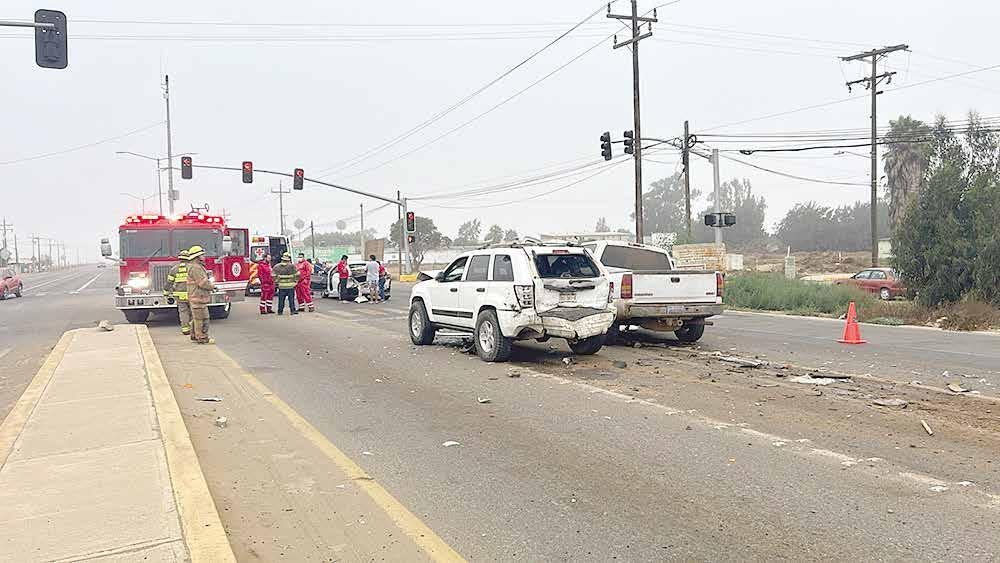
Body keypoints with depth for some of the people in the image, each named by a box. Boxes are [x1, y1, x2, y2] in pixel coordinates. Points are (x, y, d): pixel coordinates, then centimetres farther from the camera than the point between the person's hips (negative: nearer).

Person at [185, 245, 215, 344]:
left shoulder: (198, 267, 18)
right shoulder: (195, 268, -17)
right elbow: (203, 283, -22)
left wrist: (210, 285, 11)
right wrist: (212, 286, -7)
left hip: (198, 297, 11)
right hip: (198, 296, -11)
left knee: (197, 318, 17)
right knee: (202, 318, -9)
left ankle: (195, 336, 25)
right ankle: (203, 338, -7)